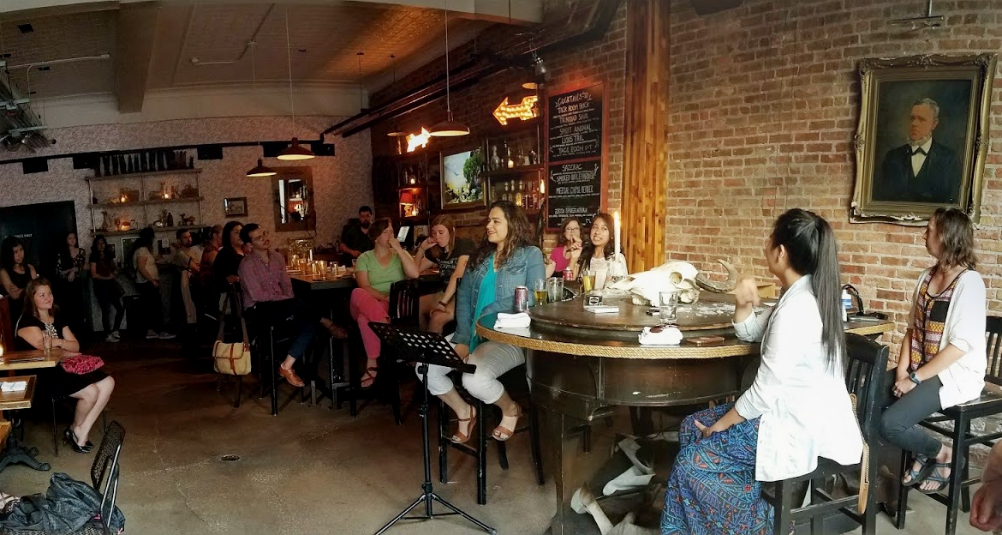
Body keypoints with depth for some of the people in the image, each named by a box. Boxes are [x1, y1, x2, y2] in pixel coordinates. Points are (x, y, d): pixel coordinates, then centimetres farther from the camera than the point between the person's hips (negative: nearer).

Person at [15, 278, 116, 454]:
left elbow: (76, 346, 8)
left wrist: (58, 342, -13)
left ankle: (82, 432, -7)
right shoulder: (27, 321, -7)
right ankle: (75, 429, 4)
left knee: (108, 383, -12)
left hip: (64, 367, 8)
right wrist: (68, 350, 0)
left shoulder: (57, 318, 15)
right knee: (90, 391, -26)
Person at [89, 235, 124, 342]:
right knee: (106, 310, -5)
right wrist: (107, 277, -6)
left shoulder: (109, 255, 13)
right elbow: (94, 274, -10)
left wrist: (115, 271, 3)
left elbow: (114, 268, 25)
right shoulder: (94, 257, -5)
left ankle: (115, 330, 19)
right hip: (100, 286, -6)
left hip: (111, 284, 6)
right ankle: (108, 335, 3)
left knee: (120, 308, 3)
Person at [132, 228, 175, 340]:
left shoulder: (144, 249, 16)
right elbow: (141, 268, -23)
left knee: (152, 307, 12)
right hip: (147, 284, -11)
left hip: (148, 283, 11)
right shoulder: (142, 250, -15)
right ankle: (161, 332, -7)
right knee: (157, 306, -8)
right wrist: (153, 281, -24)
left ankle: (150, 331, 13)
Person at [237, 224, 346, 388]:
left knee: (309, 323, -23)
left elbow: (287, 285, 10)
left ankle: (287, 366, -24)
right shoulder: (247, 264, -12)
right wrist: (287, 299, -14)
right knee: (298, 304, -33)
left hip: (280, 306, 7)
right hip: (258, 309, -7)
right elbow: (257, 296, -18)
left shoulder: (278, 258, 9)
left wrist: (289, 301, -12)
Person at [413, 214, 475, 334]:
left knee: (437, 317, -30)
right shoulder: (436, 250, 9)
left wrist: (442, 302, -32)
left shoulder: (464, 245, -13)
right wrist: (422, 248, 4)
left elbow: (458, 275, -25)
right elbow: (416, 270, 19)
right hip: (447, 293, 8)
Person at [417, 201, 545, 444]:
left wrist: (489, 313, -14)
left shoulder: (531, 255, 0)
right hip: (473, 334, 6)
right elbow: (463, 297, 8)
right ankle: (464, 411, 13)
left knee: (474, 379, -32)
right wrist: (463, 338, -7)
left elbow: (534, 299, -11)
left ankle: (510, 409, 4)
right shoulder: (479, 255, 15)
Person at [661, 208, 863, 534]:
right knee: (692, 428, 11)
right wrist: (743, 303, -4)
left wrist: (720, 424, -11)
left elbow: (767, 389, -24)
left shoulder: (796, 307, -25)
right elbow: (749, 331, 17)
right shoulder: (806, 295, 7)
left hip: (804, 428, -10)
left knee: (693, 461, -9)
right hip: (806, 413, 10)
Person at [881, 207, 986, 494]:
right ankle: (923, 454, 11)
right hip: (922, 368, 8)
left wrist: (915, 379, -20)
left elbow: (961, 344, -21)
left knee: (889, 424, -23)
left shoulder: (969, 282, -16)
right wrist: (902, 370, -5)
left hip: (955, 375, -8)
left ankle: (942, 454, 8)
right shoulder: (927, 276, 8)